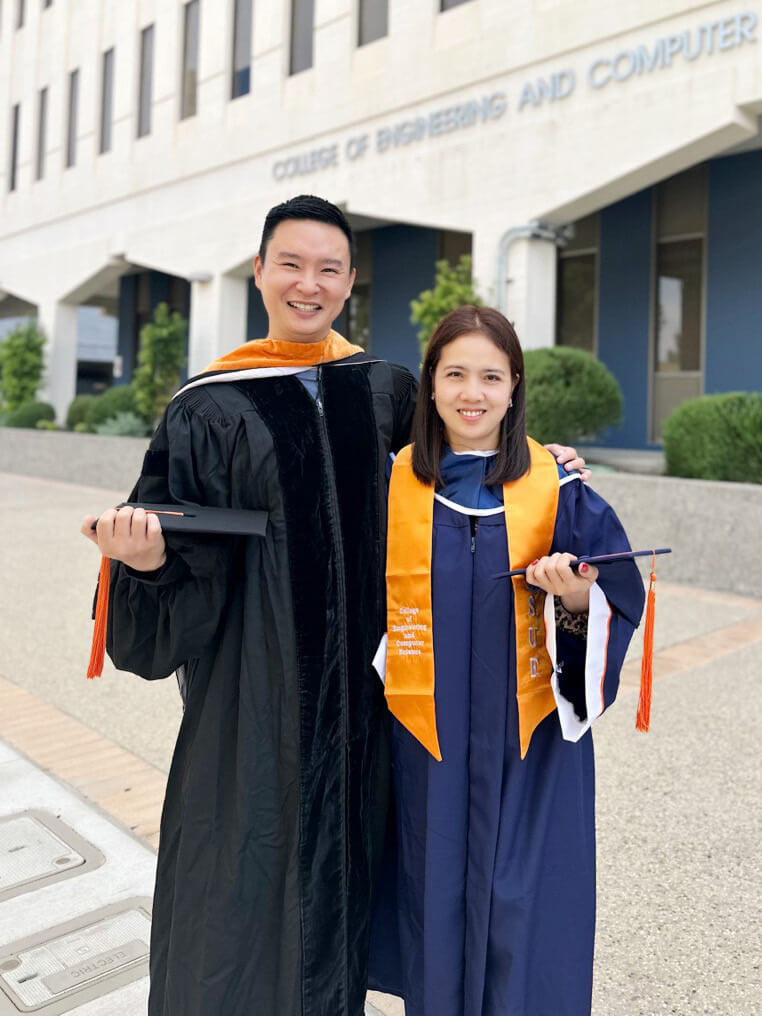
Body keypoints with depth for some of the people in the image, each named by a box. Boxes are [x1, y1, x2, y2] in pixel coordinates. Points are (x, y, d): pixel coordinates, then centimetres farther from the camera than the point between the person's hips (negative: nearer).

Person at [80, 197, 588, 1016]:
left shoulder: (386, 389, 4)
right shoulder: (211, 407, -5)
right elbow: (183, 556, -6)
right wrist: (146, 558, -27)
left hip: (356, 692, 3)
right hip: (253, 693, -3)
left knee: (337, 875, 18)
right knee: (243, 881, 9)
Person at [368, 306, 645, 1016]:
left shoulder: (559, 489, -4)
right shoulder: (391, 483, -1)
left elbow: (620, 595, 0)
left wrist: (576, 597, -21)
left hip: (527, 735, -1)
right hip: (426, 735, 1)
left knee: (520, 899, 7)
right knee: (436, 888, 13)